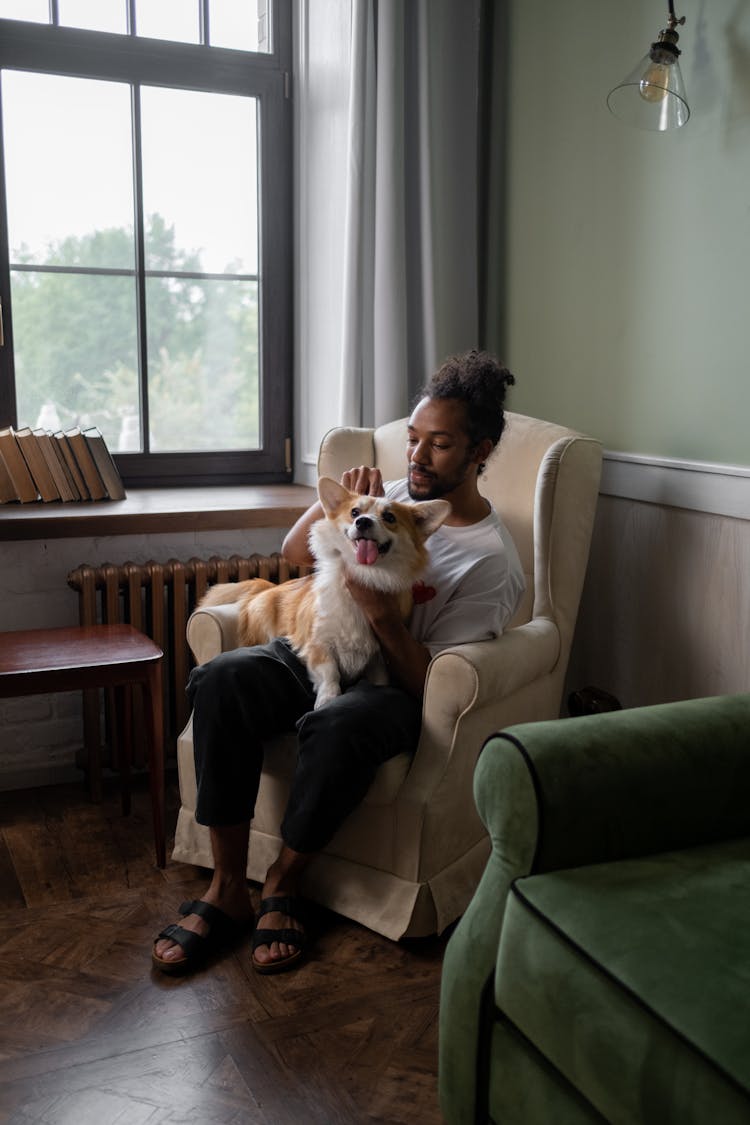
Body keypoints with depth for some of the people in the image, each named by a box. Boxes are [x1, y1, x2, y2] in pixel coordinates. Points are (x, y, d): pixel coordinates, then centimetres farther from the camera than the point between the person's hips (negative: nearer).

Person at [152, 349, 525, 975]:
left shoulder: (493, 561, -9)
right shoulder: (396, 496, 8)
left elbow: (429, 680, -14)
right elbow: (296, 552, 13)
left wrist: (378, 607, -28)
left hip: (393, 686, -5)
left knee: (339, 724, -40)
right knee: (221, 679, -27)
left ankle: (283, 884, -13)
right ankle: (228, 888, -19)